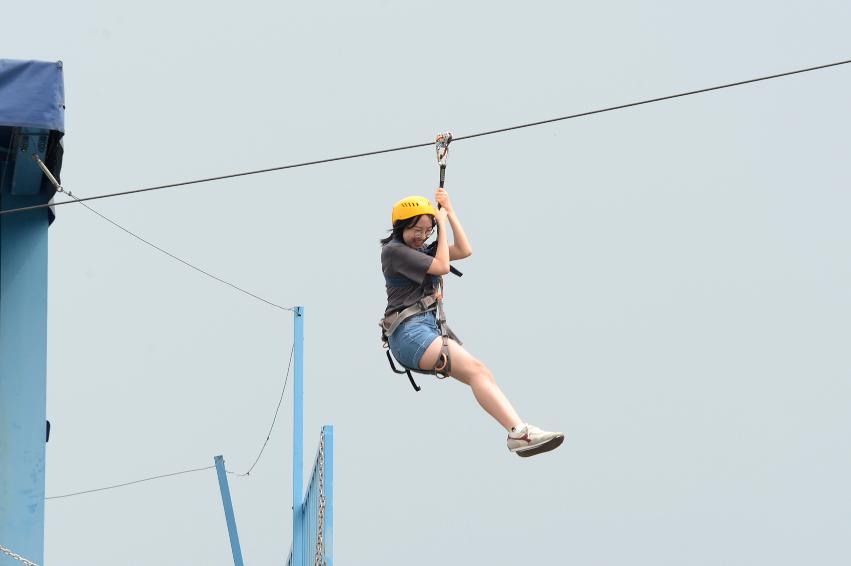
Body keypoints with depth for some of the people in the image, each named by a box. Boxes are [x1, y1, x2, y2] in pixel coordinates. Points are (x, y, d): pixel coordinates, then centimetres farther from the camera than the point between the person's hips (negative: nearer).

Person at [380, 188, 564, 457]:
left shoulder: (422, 250, 23)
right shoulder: (393, 250, -4)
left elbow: (464, 251, 16)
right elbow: (441, 266, -8)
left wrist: (450, 212, 14)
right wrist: (442, 227, 3)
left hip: (430, 328, 10)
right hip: (409, 332, -10)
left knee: (481, 374, -7)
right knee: (475, 370, -24)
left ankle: (519, 431, -20)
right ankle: (520, 432, -38)